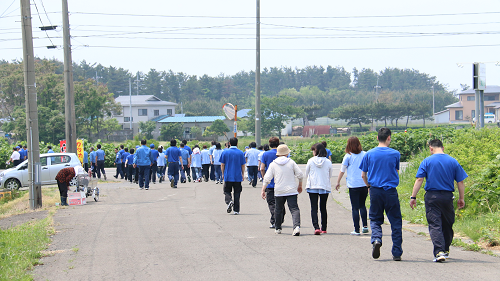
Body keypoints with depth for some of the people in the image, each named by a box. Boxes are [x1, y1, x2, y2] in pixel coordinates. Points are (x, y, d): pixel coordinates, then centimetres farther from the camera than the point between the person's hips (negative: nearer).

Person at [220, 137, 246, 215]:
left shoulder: (225, 152, -2)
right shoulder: (240, 153, -1)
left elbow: (222, 165, 1)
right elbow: (243, 165, 2)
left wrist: (223, 174, 13)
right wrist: (243, 175, 13)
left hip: (228, 176, -1)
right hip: (238, 177, 1)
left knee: (227, 191, 10)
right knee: (236, 193, 8)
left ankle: (229, 201, -19)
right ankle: (236, 210, 8)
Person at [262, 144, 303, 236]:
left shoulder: (273, 164, 2)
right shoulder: (291, 162, 1)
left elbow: (267, 178, -2)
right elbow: (300, 174, 1)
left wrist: (263, 190, 4)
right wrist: (300, 185, 16)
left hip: (279, 191, 1)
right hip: (292, 190, -1)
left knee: (279, 209, 18)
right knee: (294, 209, -7)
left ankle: (278, 228, 26)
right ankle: (296, 226, -28)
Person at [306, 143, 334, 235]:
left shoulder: (311, 161, -6)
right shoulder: (328, 162, -3)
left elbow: (306, 173, 6)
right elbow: (330, 175, 8)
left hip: (312, 187, -2)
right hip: (325, 187, 2)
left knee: (314, 208, -3)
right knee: (323, 208, 15)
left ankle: (316, 227, -20)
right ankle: (324, 228, 21)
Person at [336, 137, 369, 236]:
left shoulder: (348, 156, -2)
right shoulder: (365, 155, 6)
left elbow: (342, 171, 4)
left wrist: (338, 182, 15)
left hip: (353, 185, -3)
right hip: (364, 184, 3)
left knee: (355, 208, 1)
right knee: (362, 205, 19)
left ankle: (357, 230, 0)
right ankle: (365, 226, 9)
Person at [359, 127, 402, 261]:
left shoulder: (369, 154, 0)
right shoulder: (395, 154, -3)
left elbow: (363, 175, 5)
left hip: (375, 191, 1)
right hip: (391, 191, -1)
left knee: (375, 219, 15)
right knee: (395, 222, 7)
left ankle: (376, 239, -14)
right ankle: (397, 253, 6)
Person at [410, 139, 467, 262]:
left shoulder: (427, 161, -2)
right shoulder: (453, 162, 4)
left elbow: (419, 180, -8)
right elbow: (460, 182, 5)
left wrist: (413, 197, -6)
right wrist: (461, 198, 15)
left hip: (432, 197, -2)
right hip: (448, 197, 2)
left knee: (435, 225, -4)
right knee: (448, 224, 17)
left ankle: (439, 252, -18)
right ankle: (446, 250, 30)